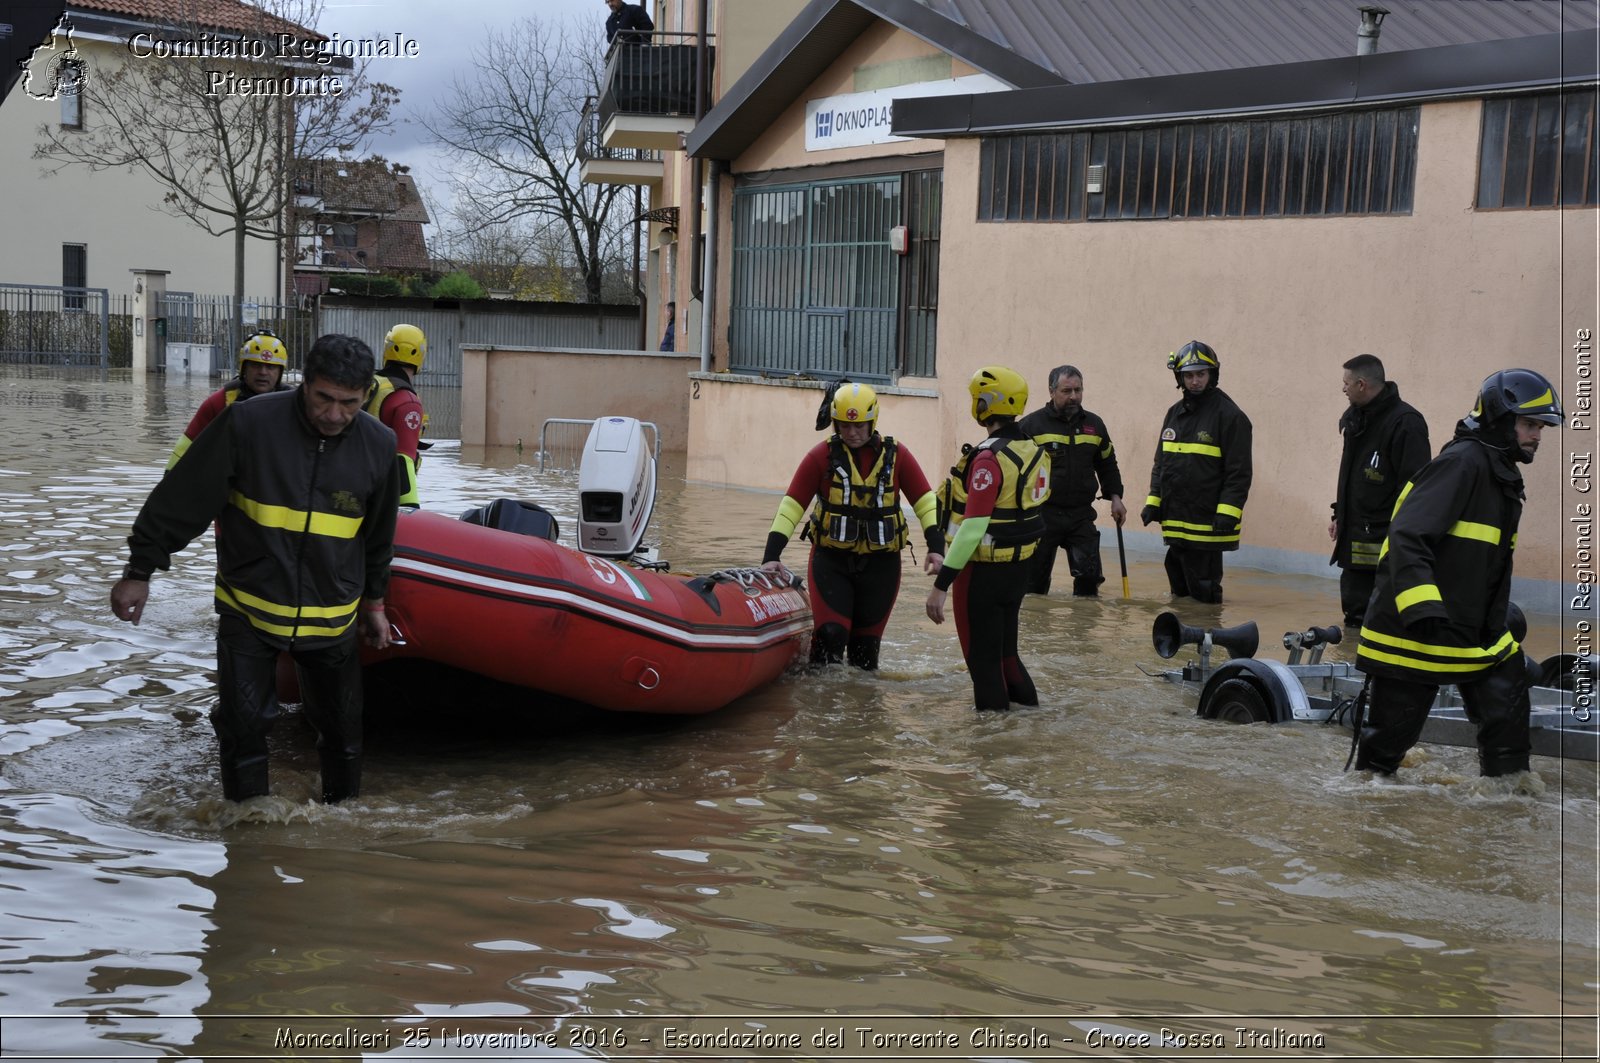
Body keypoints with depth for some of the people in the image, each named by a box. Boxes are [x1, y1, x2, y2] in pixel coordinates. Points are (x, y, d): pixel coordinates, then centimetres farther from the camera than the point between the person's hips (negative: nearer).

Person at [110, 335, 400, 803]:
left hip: (332, 618, 3)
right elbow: (182, 499, -10)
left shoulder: (378, 445, -5)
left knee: (342, 727, 11)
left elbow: (378, 536, 12)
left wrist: (373, 601, 20)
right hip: (249, 610, -2)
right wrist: (140, 571, -6)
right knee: (243, 722, -4)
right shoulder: (249, 423, -16)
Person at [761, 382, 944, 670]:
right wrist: (772, 555, -13)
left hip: (880, 563, 2)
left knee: (866, 644, 8)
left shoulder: (896, 455, 1)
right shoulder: (821, 456, -4)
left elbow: (925, 501, 1)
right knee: (831, 635, -15)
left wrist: (936, 546, -12)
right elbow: (791, 505, -5)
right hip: (830, 560, -2)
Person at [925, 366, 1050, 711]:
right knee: (1005, 648, 21)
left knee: (982, 657, 3)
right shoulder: (1034, 450, 5)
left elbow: (973, 527, -26)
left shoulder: (990, 458, -21)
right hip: (1021, 565, 8)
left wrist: (941, 584, -25)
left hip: (985, 569, -8)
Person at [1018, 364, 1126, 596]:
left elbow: (1107, 465, 21)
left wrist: (1115, 497, 11)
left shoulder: (1095, 425, 10)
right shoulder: (1031, 424, -5)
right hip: (1042, 515, -3)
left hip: (1081, 515, 3)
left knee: (1090, 576, -5)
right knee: (1035, 581, 4)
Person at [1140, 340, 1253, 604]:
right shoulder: (1175, 414, 14)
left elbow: (1239, 471, -12)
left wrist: (1227, 513, -19)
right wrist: (1154, 501, 11)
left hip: (1207, 522, -7)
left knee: (1204, 592, -4)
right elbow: (1160, 462, 20)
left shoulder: (1230, 416, -8)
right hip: (1175, 519, 7)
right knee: (1179, 592, 15)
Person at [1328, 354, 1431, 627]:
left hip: (1386, 541, -9)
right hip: (1354, 538, 9)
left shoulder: (1405, 423, -15)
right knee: (1355, 611, 12)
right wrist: (1339, 516, 23)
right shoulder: (1355, 419, 15)